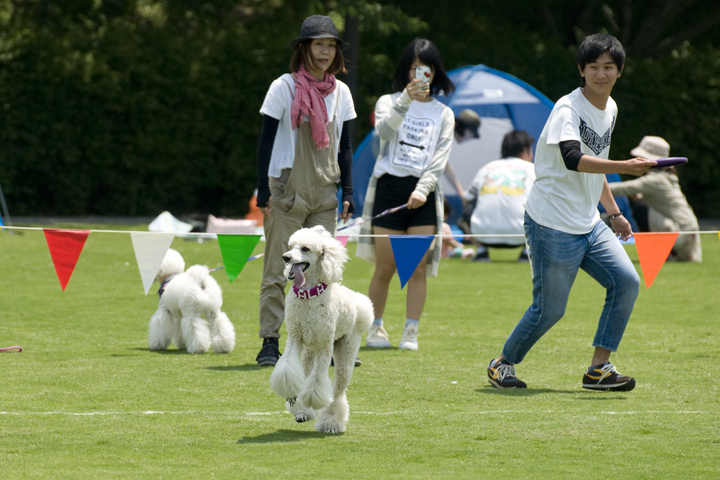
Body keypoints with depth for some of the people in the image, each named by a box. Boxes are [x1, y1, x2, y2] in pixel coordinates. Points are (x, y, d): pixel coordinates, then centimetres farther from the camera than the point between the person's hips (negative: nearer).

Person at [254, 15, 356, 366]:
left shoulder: (340, 93, 8)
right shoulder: (284, 88, -4)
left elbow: (344, 146, 13)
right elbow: (266, 141, -3)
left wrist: (347, 192, 6)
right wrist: (263, 189, -8)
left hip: (324, 193, 4)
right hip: (287, 192, -4)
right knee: (278, 270, -5)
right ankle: (269, 342, -2)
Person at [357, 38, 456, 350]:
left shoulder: (443, 114, 13)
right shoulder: (389, 102, 8)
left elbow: (439, 161, 3)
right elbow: (384, 130, -16)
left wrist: (422, 190, -13)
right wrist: (406, 100, -30)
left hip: (423, 193, 1)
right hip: (389, 186, -1)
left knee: (418, 268, -6)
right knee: (385, 268, 1)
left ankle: (410, 333, -3)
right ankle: (375, 329, 15)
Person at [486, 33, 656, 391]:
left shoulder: (610, 108, 11)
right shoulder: (568, 109, -17)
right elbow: (573, 159, -35)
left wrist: (613, 212, 24)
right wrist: (625, 167, -45)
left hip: (588, 224, 8)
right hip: (553, 224, -8)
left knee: (626, 281, -7)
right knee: (550, 309, -4)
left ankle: (599, 368, 0)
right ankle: (502, 364, 20)